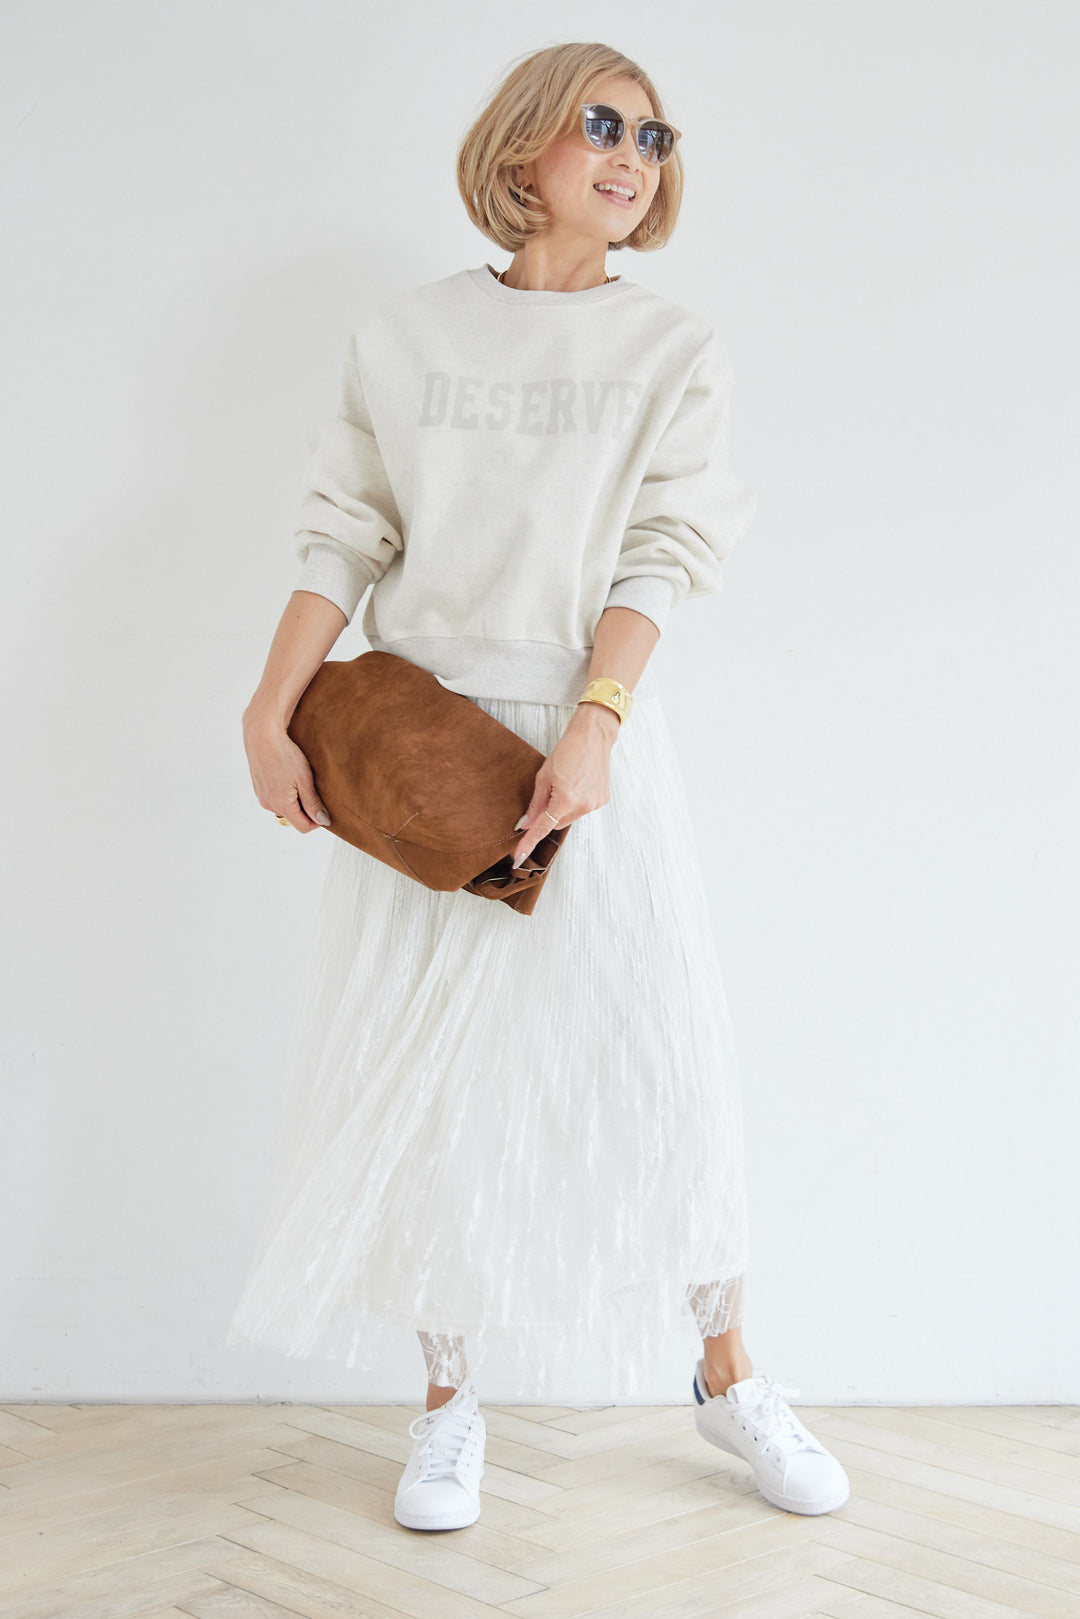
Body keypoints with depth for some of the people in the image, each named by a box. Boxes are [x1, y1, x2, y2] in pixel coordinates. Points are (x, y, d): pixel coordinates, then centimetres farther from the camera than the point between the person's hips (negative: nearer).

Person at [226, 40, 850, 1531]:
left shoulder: (674, 350, 5)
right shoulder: (405, 337, 7)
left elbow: (664, 555, -4)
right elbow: (345, 537, 4)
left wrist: (590, 729, -17)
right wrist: (269, 716, -5)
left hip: (590, 736, -1)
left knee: (655, 1057, 0)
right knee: (422, 1064, 3)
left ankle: (728, 1378, 19)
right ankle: (450, 1402, 17)